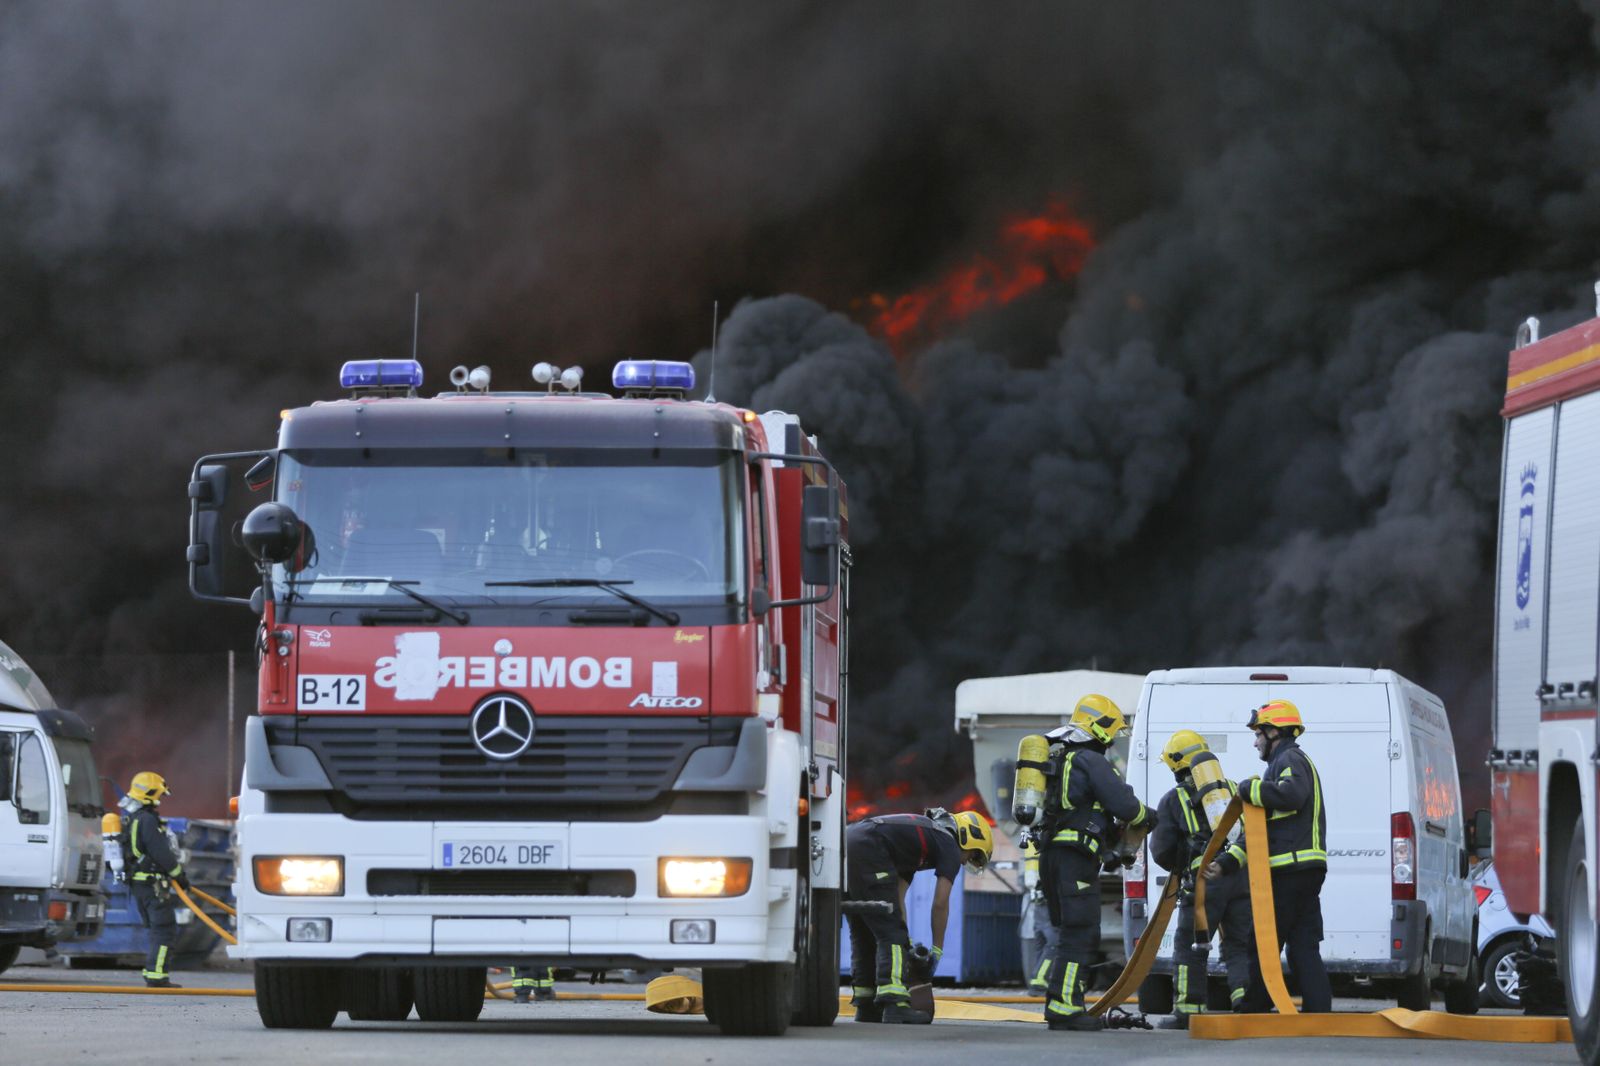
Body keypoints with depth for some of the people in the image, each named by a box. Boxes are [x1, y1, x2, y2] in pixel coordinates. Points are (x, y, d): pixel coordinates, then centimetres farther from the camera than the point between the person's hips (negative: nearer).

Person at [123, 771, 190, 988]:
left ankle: (152, 974, 15)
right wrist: (179, 874, -6)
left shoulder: (130, 818, 16)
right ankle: (157, 976, -12)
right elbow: (162, 853, -18)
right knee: (165, 930, -7)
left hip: (136, 882, 10)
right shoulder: (147, 820, -16)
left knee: (157, 929, 15)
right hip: (152, 883, -10)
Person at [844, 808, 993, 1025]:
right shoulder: (950, 847, 8)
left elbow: (897, 895, 30)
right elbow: (940, 904, 3)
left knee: (863, 934, 17)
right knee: (890, 934, -6)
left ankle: (866, 1007, 19)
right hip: (866, 852, -9)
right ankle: (894, 1006, -17)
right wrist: (937, 950, 11)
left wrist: (906, 941, 25)